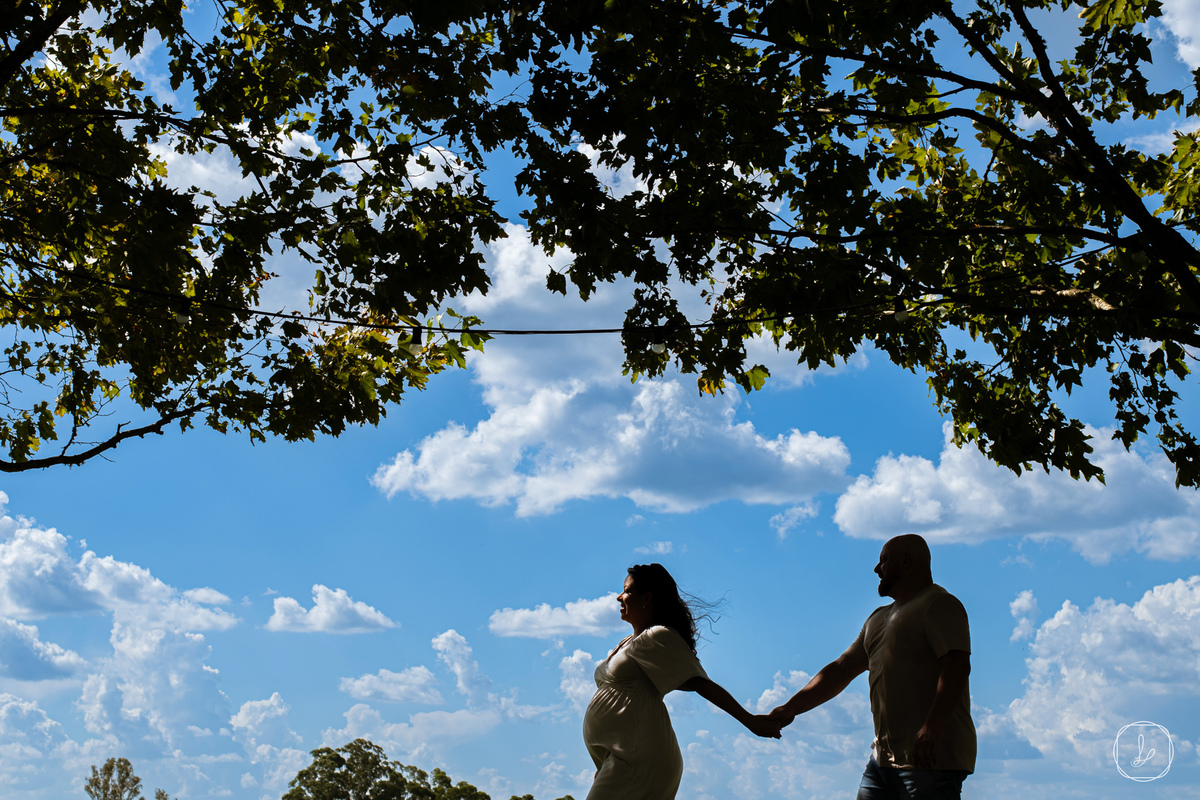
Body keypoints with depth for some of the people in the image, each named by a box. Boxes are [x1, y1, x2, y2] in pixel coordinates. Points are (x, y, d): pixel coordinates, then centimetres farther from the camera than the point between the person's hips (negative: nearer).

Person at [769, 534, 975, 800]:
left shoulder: (938, 604, -4)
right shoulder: (878, 619, 24)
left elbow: (957, 665, -18)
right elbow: (841, 669, 24)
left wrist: (932, 727, -28)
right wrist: (790, 708, 16)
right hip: (884, 757, 8)